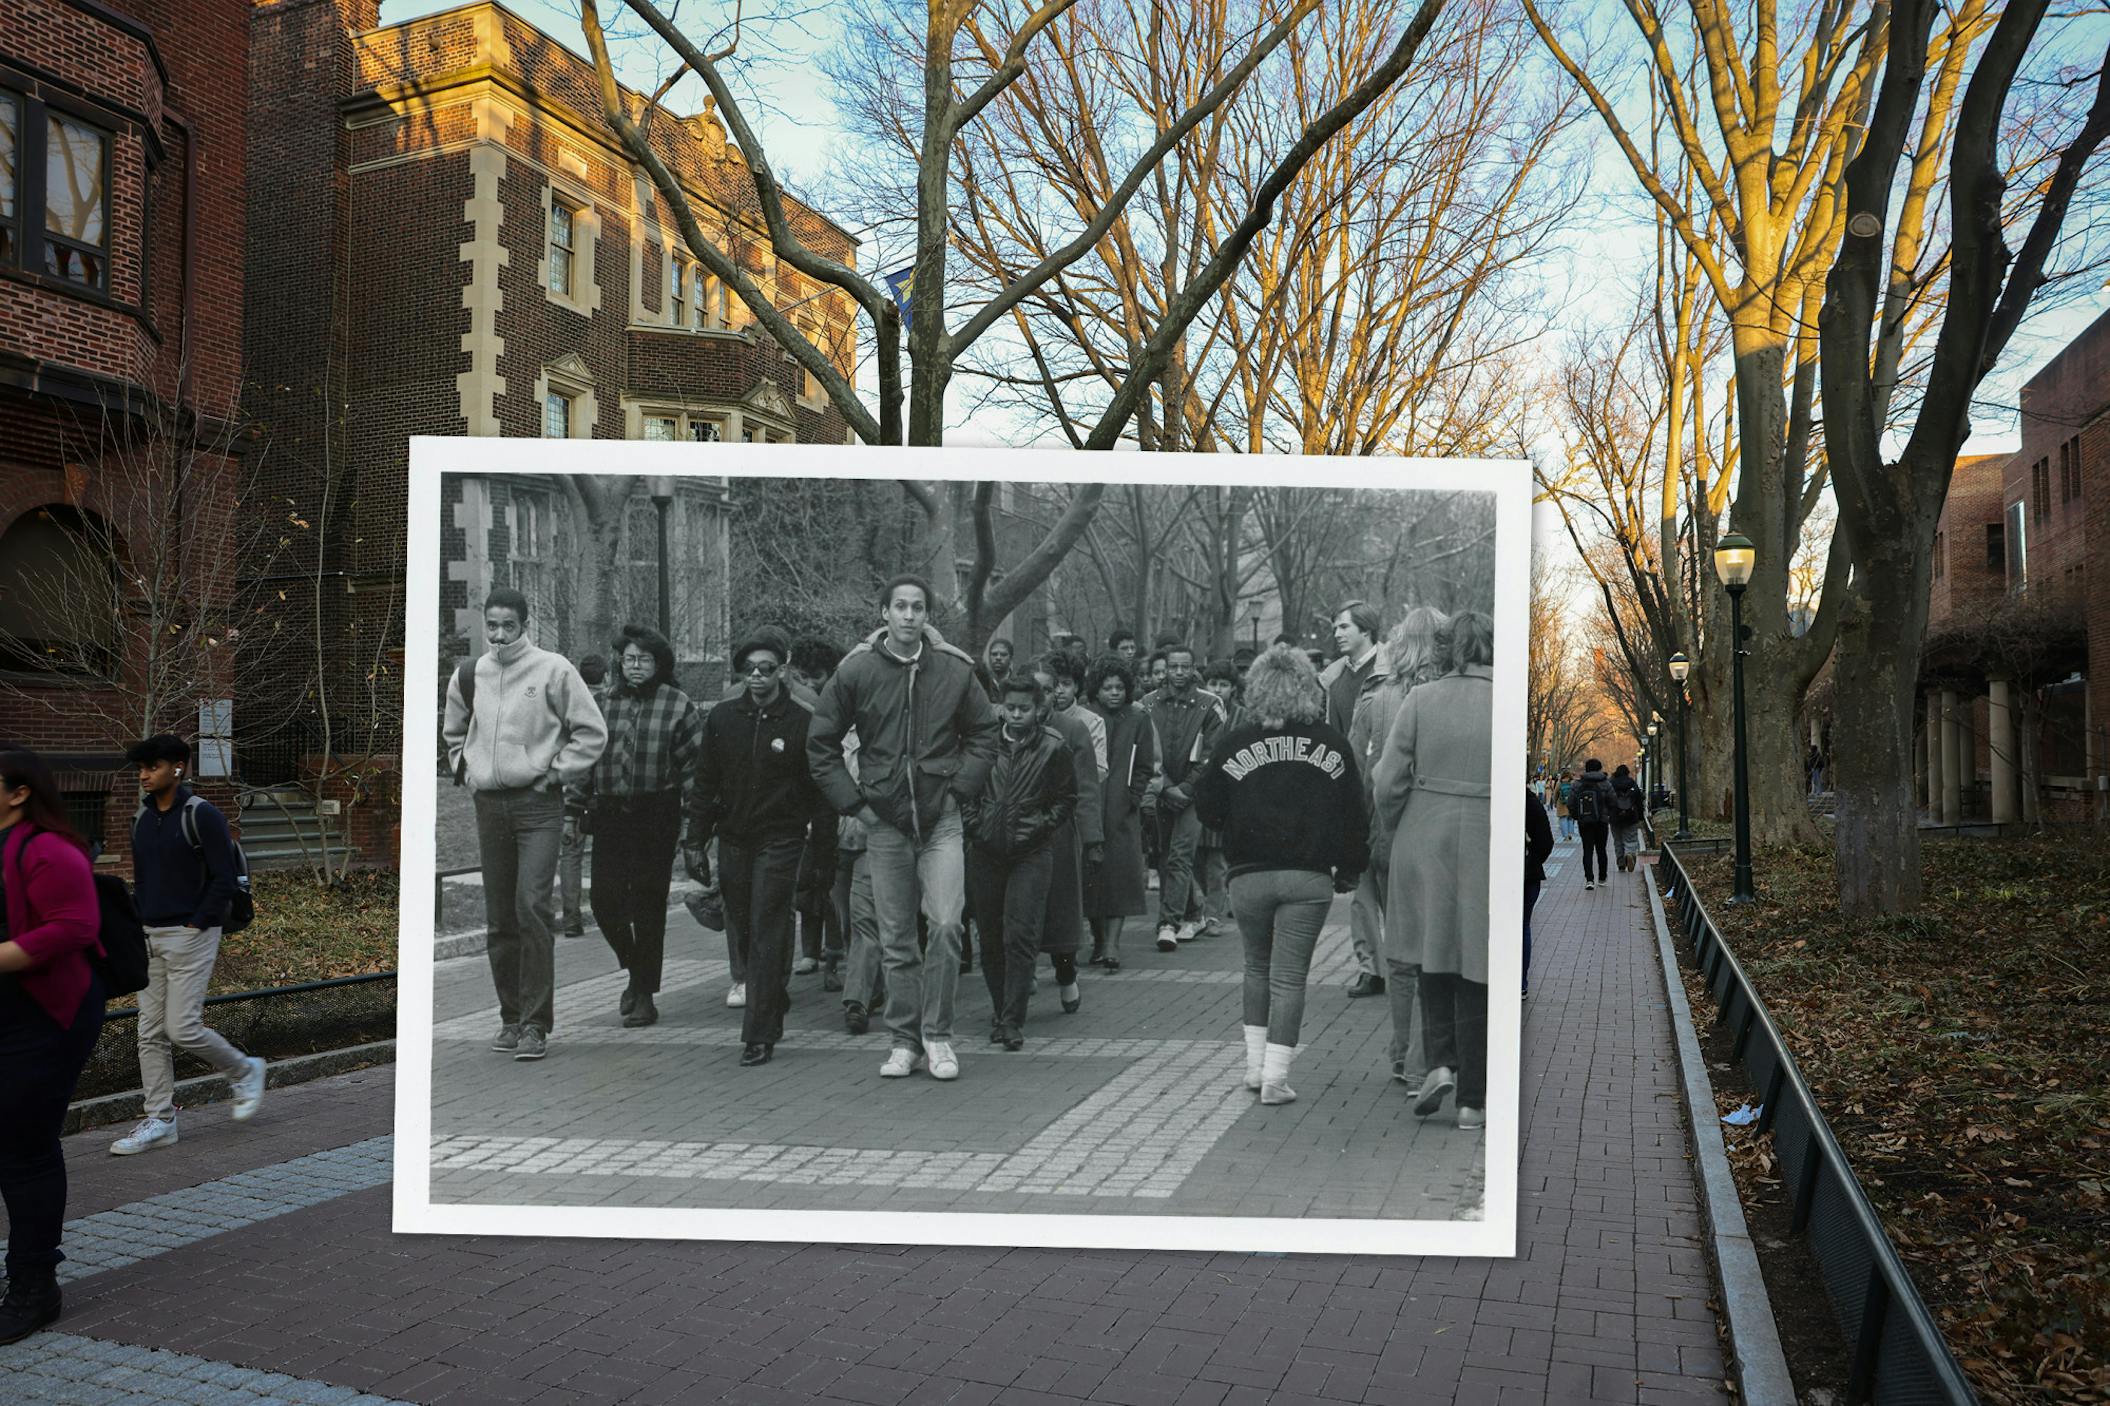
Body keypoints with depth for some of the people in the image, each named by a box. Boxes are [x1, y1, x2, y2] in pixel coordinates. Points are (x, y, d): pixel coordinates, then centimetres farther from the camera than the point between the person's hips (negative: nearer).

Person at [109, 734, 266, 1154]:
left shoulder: (202, 815, -12)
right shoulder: (142, 819, 12)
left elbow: (225, 880, -14)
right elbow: (141, 879, 21)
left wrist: (196, 925, -14)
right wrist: (140, 924, 9)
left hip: (190, 935, -8)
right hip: (150, 938, 8)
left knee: (183, 1029, -9)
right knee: (151, 1032, 6)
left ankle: (245, 1072, 15)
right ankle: (158, 1120, 12)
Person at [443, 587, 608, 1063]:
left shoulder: (553, 669, -5)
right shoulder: (469, 675, 10)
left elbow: (592, 731, -1)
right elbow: (453, 732, 28)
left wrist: (557, 772, -6)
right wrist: (467, 768, 14)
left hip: (538, 805, -5)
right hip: (489, 805, 5)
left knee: (532, 907, -13)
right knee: (499, 917, 8)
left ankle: (536, 1022, -7)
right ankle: (511, 1016, 19)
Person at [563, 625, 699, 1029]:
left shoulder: (679, 705, -1)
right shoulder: (602, 702, 9)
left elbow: (694, 767, -3)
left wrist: (691, 821, -8)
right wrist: (572, 812, 7)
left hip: (656, 818, -3)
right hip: (609, 815, 3)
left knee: (648, 907, 1)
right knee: (604, 900, 0)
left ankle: (644, 995, 13)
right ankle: (636, 969, 27)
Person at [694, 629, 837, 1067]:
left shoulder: (803, 722, -5)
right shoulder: (722, 718, 5)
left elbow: (821, 792, -4)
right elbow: (705, 784, 9)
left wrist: (825, 851, -6)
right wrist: (695, 841, 4)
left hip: (780, 840, -4)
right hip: (733, 839, 4)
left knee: (766, 935, -6)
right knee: (741, 933, 12)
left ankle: (759, 1036, -1)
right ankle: (775, 1000, 36)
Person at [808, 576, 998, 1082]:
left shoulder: (954, 670, -1)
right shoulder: (856, 671, -3)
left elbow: (985, 733, 11)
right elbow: (820, 745, 5)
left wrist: (960, 788, 0)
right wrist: (854, 802, -1)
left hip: (941, 819, 0)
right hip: (884, 824, 1)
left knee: (946, 926, -9)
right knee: (895, 939, 7)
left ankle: (937, 1035, 6)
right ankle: (904, 1040, 18)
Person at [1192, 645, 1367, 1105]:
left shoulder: (1235, 743, -3)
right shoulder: (1332, 745, -1)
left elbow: (1205, 806, 2)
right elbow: (1355, 815, 3)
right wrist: (1350, 869, 13)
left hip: (1249, 876, 1)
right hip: (1309, 877, 0)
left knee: (1257, 967, 20)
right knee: (1289, 976, 4)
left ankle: (1256, 1063, 22)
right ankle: (1275, 1076, 3)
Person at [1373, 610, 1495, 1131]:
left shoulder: (1421, 699, -3)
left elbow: (1388, 781, -5)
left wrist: (1394, 831, 12)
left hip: (1426, 841, 1)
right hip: (1487, 849, -1)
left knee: (1434, 957, 21)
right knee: (1476, 971, 8)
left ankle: (1441, 1062, 5)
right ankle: (1472, 1099, 15)